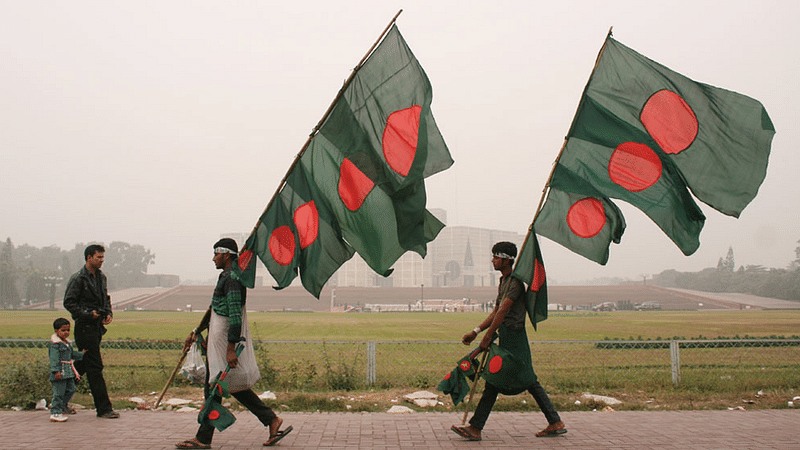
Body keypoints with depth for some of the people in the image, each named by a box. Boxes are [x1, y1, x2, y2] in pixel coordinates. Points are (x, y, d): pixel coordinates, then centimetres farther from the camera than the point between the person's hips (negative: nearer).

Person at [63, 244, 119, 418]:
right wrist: (88, 313, -17)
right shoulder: (78, 278, -9)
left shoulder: (101, 277, 15)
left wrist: (109, 313, 8)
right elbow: (69, 302, -10)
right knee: (95, 368, -6)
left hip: (97, 326, 8)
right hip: (85, 327, -8)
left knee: (83, 364, 13)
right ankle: (104, 409, -4)